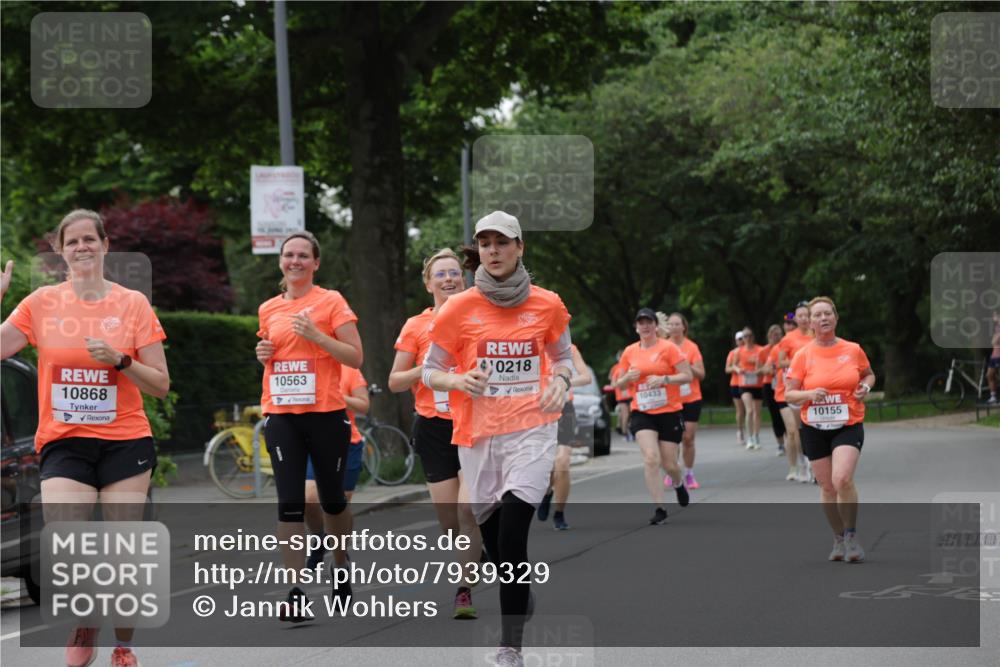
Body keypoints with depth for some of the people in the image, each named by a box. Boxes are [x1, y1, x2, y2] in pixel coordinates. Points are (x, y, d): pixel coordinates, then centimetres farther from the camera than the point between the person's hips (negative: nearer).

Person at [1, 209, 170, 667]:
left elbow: (161, 385, 1)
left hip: (125, 442, 0)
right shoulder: (42, 303, 4)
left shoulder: (133, 304, 1)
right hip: (63, 444, 0)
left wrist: (120, 360, -15)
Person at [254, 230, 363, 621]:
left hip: (325, 413, -3)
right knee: (289, 503, -7)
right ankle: (296, 593, -7)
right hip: (281, 416, 3)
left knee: (331, 499, 11)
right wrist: (263, 354, 4)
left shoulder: (330, 302, -2)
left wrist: (317, 335, -17)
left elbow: (355, 357, -6)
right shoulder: (268, 309, 11)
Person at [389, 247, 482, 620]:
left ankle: (464, 592, -10)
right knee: (448, 521, 1)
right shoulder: (416, 327, 4)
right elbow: (394, 383, 5)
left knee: (469, 509, -16)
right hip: (433, 429, 1)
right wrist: (425, 369, -12)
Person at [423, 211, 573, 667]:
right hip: (478, 433, 2)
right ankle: (521, 599, 41)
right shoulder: (459, 309, -1)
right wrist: (458, 381, -15)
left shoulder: (547, 305, 2)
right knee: (492, 533, 9)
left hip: (532, 428, -2)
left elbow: (563, 356, 18)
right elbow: (430, 372, 6)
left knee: (511, 534, -16)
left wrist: (560, 381, -4)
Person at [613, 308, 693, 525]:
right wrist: (627, 378, -7)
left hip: (669, 412, -2)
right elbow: (620, 383, 16)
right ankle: (659, 509, -13)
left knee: (669, 463, 4)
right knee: (651, 458, -17)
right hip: (642, 413, 2)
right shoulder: (629, 352, 6)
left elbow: (688, 376, -8)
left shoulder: (668, 348, -5)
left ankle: (678, 484, 41)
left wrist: (664, 379, -22)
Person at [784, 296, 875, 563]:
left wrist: (865, 387, -5)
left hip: (848, 425, -1)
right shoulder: (803, 355, -3)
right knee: (827, 487, 8)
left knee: (842, 479, -23)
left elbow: (869, 374, 17)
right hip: (814, 428, 2)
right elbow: (789, 393, -2)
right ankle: (839, 539, 28)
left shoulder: (853, 350, -1)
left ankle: (851, 536, -6)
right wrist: (809, 394, -21)